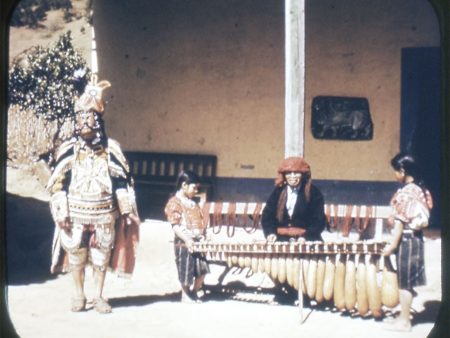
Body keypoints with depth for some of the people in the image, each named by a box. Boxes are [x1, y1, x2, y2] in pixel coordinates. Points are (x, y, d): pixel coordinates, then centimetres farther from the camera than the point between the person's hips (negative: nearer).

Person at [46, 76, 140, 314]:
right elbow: (57, 183, 0)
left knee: (101, 257, 6)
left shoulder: (110, 149, 2)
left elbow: (121, 180, 5)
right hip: (76, 213, 0)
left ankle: (98, 296, 18)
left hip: (104, 214, 0)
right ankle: (79, 296, 20)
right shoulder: (68, 150, -1)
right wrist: (61, 211, -8)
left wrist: (128, 210, 1)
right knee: (76, 256, 5)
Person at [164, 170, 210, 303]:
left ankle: (195, 291, 28)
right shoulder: (174, 202, -11)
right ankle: (185, 294, 21)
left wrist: (203, 234, 5)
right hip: (183, 244, -7)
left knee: (202, 270, 9)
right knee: (186, 273, 2)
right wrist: (187, 240, -26)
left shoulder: (192, 202, 14)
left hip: (198, 243, 7)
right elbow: (175, 225, -18)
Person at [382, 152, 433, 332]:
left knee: (404, 282, 0)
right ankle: (404, 316, 24)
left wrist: (392, 244, -15)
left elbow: (400, 221, -19)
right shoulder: (421, 189, 7)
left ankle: (403, 321, 8)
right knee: (407, 281, 15)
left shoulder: (404, 193, -19)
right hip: (416, 238, 9)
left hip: (406, 240, -9)